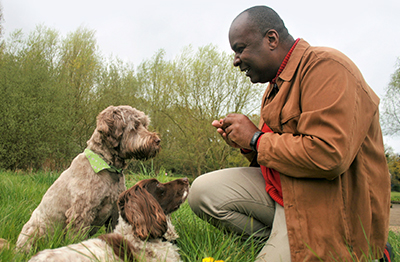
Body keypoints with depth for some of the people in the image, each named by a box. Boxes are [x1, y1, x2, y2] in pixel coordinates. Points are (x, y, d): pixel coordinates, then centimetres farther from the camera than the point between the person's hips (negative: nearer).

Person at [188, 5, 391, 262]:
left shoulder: (325, 66, -16)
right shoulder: (277, 84, 14)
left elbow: (328, 157, -28)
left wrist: (256, 139, -15)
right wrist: (246, 146, -1)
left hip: (324, 204, -8)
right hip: (282, 189, 9)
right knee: (203, 192, -4)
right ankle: (279, 240, 0)